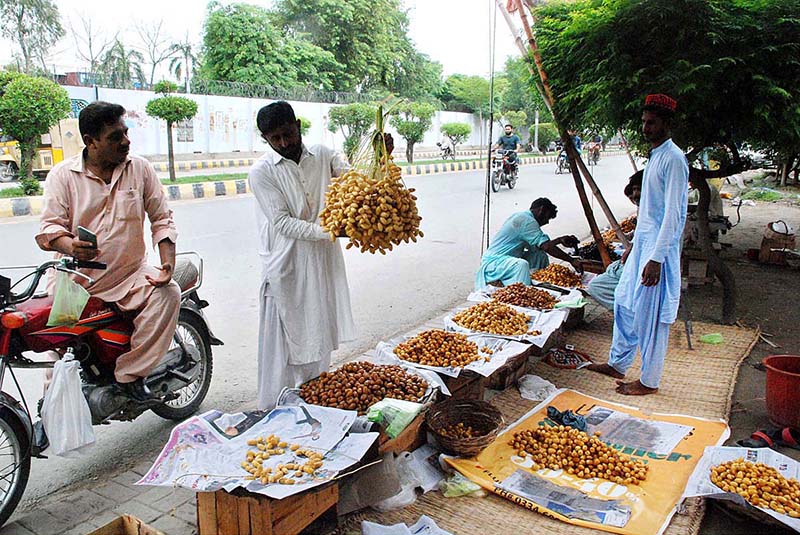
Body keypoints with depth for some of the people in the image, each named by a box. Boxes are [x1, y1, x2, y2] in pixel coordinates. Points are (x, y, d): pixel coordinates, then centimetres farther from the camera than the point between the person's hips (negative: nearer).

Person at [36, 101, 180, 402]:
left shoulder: (140, 168, 7)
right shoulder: (63, 174, 2)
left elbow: (161, 219, 7)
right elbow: (50, 225, -4)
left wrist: (168, 264, -8)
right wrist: (70, 247, -29)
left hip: (131, 274, 1)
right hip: (76, 276, 0)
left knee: (168, 293, -25)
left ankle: (129, 374, -16)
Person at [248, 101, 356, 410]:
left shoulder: (322, 156, 6)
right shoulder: (262, 172, -8)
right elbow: (282, 223, -15)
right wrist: (326, 231, -27)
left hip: (323, 260, 5)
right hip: (286, 266, -5)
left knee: (319, 336, 16)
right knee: (283, 340, 1)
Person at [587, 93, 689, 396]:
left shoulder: (673, 159, -15)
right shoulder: (654, 156, 14)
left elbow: (672, 213, -20)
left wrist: (656, 258, -24)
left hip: (659, 247, -10)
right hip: (643, 242, 10)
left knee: (650, 314, -2)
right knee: (624, 301, 15)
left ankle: (649, 381, 11)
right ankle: (617, 363, 29)